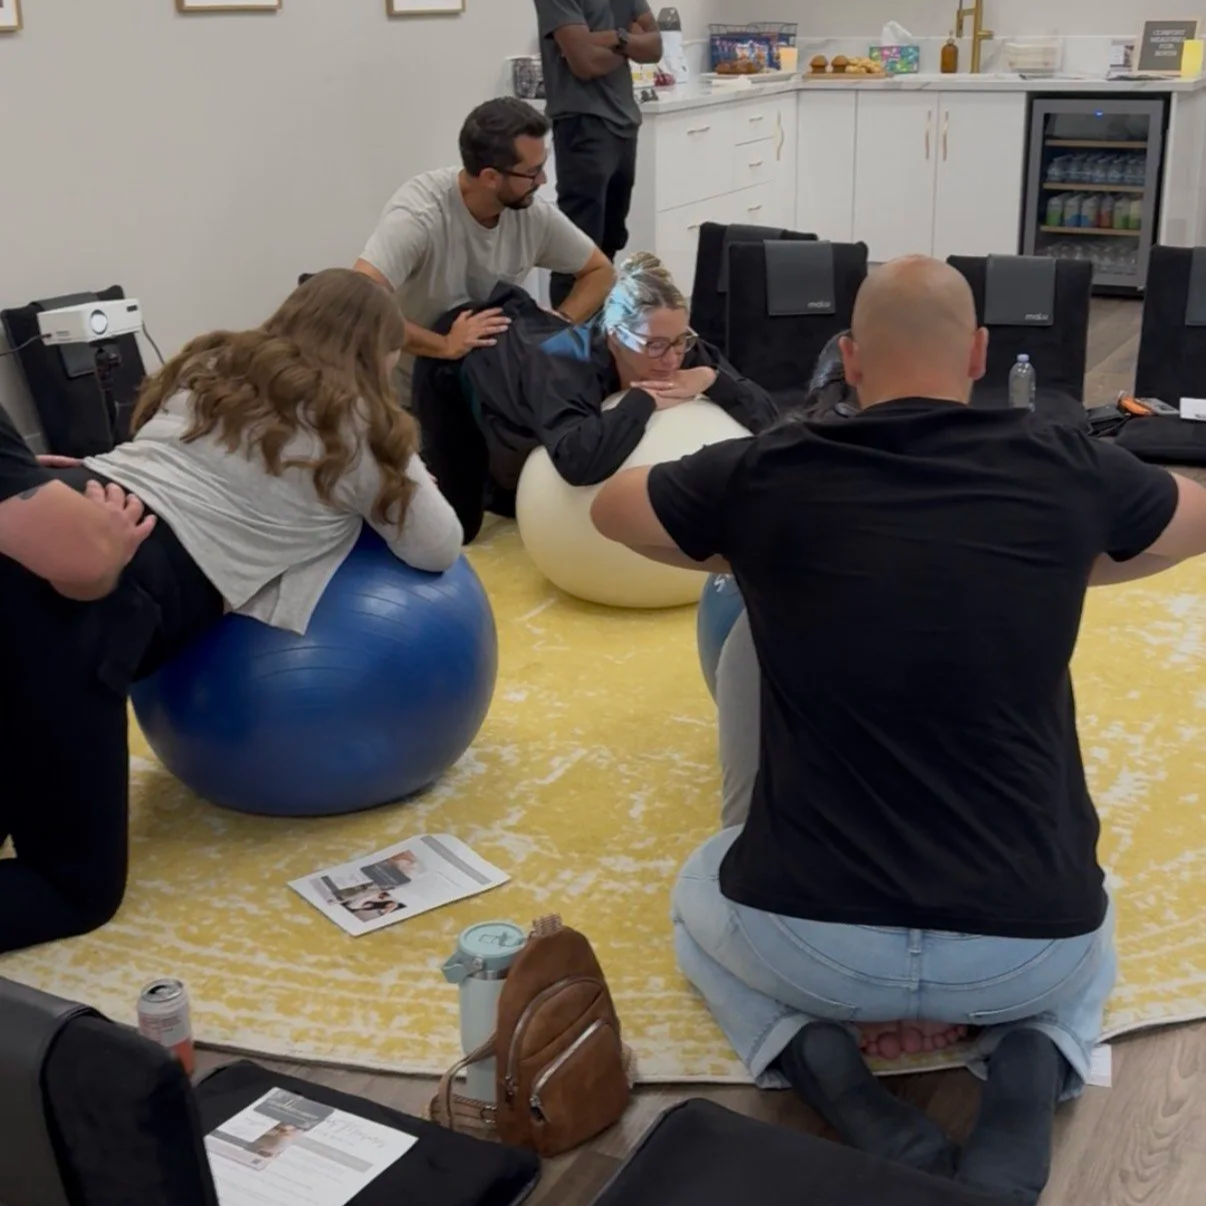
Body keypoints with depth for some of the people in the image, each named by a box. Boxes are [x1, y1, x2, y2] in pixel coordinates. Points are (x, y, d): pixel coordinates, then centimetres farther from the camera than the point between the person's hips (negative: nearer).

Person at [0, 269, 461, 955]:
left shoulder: (214, 365, 27)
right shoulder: (362, 428, 12)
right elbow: (440, 548, 23)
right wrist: (402, 482, 42)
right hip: (92, 596, -7)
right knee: (80, 887, 0)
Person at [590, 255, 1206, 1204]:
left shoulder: (771, 476, -3)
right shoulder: (1064, 471, -1)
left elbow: (610, 505, 18)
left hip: (812, 939, -1)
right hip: (1025, 951, 2)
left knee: (702, 896, 34)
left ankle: (836, 1083, 6)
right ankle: (1032, 1069, 6)